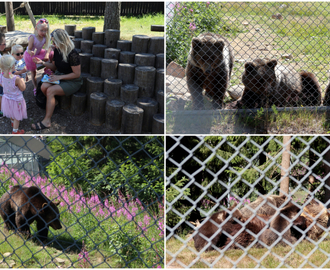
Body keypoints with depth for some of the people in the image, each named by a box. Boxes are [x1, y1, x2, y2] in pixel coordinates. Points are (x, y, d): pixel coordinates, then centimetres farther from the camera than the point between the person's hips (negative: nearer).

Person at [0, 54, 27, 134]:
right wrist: (22, 81, -4)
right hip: (16, 100, -6)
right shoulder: (16, 79, -37)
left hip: (6, 98, 6)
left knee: (11, 113, 35)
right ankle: (15, 131, 34)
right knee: (17, 117, 18)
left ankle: (13, 122, 61)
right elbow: (23, 88, -20)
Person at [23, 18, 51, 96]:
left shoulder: (45, 37, -21)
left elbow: (48, 48, -24)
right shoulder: (33, 38, -33)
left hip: (39, 54, 4)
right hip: (30, 56, -4)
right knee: (33, 72, 9)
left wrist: (47, 55, -43)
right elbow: (29, 49, -29)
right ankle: (35, 88, 24)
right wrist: (31, 52, -52)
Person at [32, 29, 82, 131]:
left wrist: (59, 77, -21)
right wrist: (42, 62, -3)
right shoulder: (56, 50, 0)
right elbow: (54, 66, 14)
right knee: (44, 86, -20)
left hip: (73, 82, -7)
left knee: (51, 90, -27)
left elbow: (77, 74, -19)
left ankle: (47, 121, -22)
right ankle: (54, 104, 7)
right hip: (59, 77, 7)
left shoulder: (72, 54, -23)